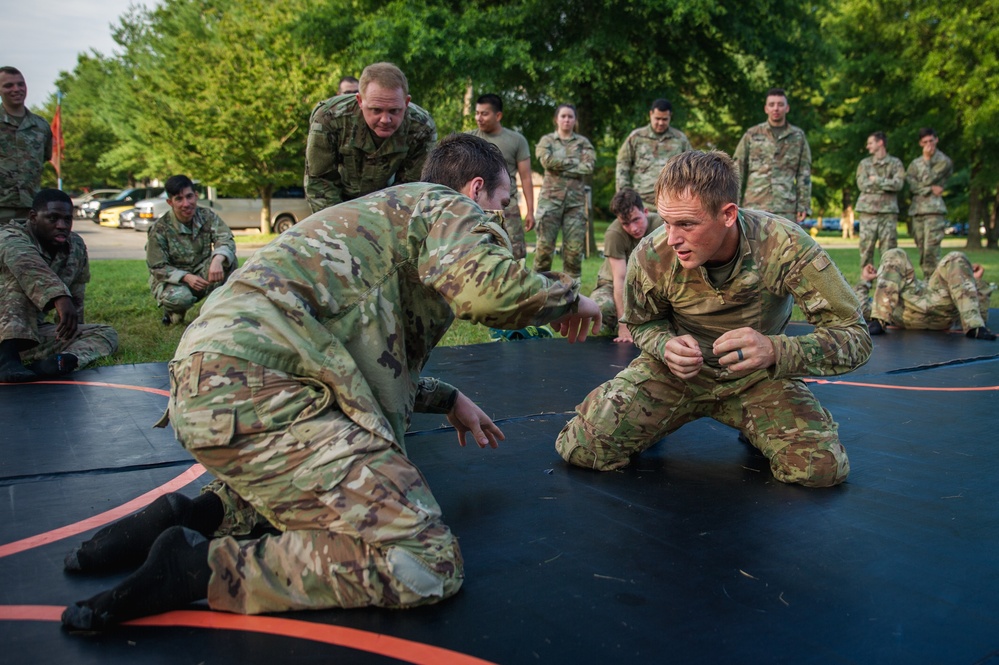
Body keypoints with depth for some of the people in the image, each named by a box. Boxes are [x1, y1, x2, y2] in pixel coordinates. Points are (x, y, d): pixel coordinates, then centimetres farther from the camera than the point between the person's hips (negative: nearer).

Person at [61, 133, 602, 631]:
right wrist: (568, 296, 3)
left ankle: (197, 513, 15)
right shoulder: (448, 206, 5)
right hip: (256, 390, -10)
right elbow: (489, 286, -18)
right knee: (428, 565, -11)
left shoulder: (388, 211, 33)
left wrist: (448, 399, 39)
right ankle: (202, 566, -12)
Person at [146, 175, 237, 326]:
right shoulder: (159, 229, -15)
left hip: (202, 275, 3)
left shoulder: (207, 216, -8)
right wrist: (186, 277, -32)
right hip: (172, 280, -2)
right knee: (179, 298, -38)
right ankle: (174, 311, 2)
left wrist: (218, 259, -46)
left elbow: (226, 239, -22)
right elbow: (158, 268, -13)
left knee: (228, 258, -25)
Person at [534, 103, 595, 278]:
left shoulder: (583, 142, 14)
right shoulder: (547, 140, 11)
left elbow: (588, 166, -3)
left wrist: (560, 167, -6)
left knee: (574, 247, -2)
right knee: (545, 244, -6)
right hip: (551, 198, -1)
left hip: (576, 199, 1)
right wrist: (574, 161, -5)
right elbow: (547, 160, -9)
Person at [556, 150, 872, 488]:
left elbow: (854, 336, -24)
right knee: (581, 447, -17)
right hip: (675, 372, 1)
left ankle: (756, 426, 12)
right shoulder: (650, 256, -22)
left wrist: (774, 350, -43)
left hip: (758, 378, 0)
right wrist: (666, 345, -25)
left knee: (822, 468, -23)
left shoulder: (784, 245, -28)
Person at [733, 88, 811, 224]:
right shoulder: (751, 135, 8)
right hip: (754, 207, -1)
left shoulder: (798, 137, 11)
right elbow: (737, 170, 7)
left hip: (786, 210, 1)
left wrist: (804, 206, 1)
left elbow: (804, 174, 9)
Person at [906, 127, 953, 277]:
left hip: (934, 209, -5)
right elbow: (910, 184, 3)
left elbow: (928, 179, -9)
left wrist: (927, 159, -1)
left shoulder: (944, 161, 4)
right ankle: (927, 279, 11)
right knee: (921, 249, 6)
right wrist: (930, 188, -9)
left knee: (931, 248, -15)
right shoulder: (915, 163, 17)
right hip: (917, 208, 5)